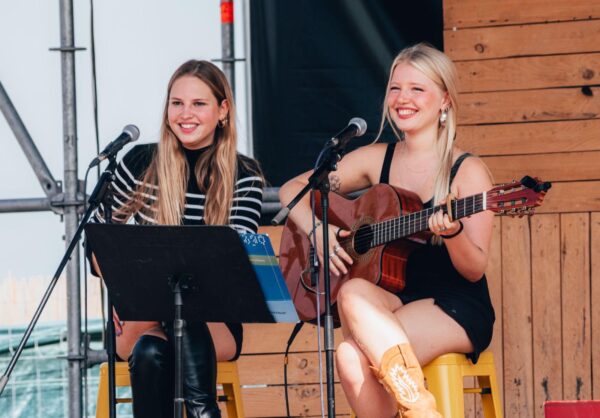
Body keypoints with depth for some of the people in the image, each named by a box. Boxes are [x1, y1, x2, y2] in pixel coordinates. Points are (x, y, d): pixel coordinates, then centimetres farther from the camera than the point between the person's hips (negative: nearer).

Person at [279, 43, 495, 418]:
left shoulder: (467, 172, -4)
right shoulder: (378, 159, 9)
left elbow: (475, 270, -7)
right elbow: (293, 189, 15)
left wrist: (452, 232, -28)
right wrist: (318, 230, -5)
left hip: (457, 308, -4)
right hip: (395, 300, 4)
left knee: (355, 355, -33)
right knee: (351, 360, -32)